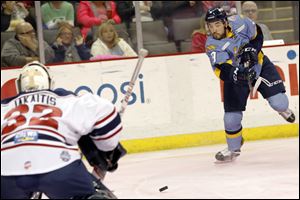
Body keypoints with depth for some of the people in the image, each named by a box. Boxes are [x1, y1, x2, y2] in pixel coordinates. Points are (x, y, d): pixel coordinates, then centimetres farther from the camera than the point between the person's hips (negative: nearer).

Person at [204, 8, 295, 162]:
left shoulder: (239, 23, -22)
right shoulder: (212, 45, -24)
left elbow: (257, 34, -3)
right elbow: (222, 70, -34)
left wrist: (252, 48, -21)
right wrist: (235, 73, -53)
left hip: (259, 64, 0)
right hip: (235, 74, 0)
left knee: (279, 102, -11)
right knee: (232, 116, -5)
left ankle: (282, 108, 29)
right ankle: (233, 148, 21)